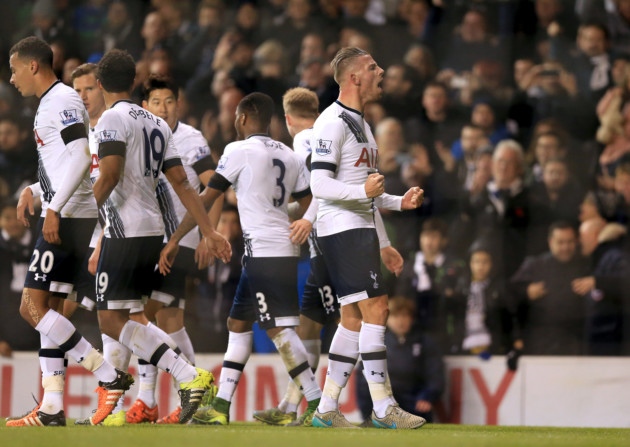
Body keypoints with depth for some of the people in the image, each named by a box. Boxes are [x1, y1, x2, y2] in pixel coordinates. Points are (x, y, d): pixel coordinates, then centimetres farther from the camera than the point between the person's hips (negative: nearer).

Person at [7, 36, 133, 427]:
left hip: (66, 217, -10)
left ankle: (110, 376, -13)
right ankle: (52, 409, 7)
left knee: (33, 308, -11)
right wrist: (34, 190, 22)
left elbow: (81, 158, -23)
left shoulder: (61, 101, -11)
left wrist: (54, 209, -25)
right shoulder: (52, 102, 20)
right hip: (62, 217, 10)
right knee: (45, 309, 8)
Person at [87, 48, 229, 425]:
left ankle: (192, 377, -25)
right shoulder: (157, 124, 16)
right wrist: (210, 232, 10)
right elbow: (182, 183, 13)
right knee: (116, 318, 16)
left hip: (125, 231, -9)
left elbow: (109, 177, -19)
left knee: (112, 320, -11)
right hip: (154, 232, 9)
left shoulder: (113, 119, -7)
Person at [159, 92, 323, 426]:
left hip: (263, 251, -8)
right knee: (238, 324, 15)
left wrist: (174, 240, 1)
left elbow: (206, 200, -4)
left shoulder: (239, 151, -4)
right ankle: (220, 408, 15)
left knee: (279, 329, -10)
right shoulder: (291, 157, 16)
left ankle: (318, 404, -16)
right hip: (285, 251, 8)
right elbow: (309, 210, 14)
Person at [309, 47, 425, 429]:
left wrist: (400, 202, 13)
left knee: (354, 318, 8)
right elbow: (320, 184, -19)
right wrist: (363, 190, -32)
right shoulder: (333, 122, -12)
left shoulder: (361, 123, 21)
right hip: (342, 229, -10)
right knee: (375, 307, -14)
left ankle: (327, 409, 11)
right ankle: (383, 408, -15)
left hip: (360, 228, 10)